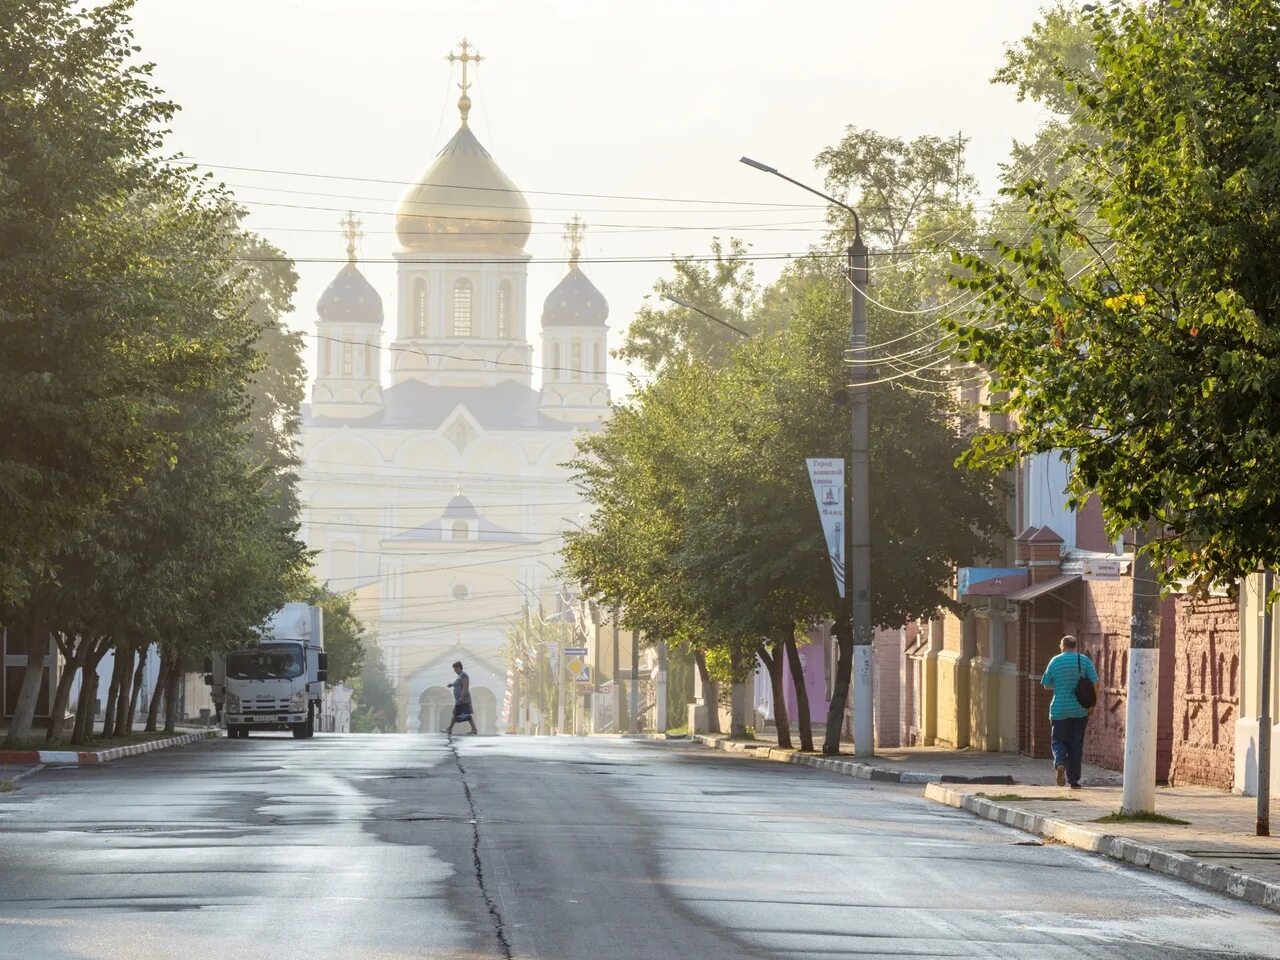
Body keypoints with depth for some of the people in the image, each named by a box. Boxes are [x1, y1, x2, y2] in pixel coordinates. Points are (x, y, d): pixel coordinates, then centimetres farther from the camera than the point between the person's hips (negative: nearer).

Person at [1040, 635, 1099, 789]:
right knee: (1076, 745, 9)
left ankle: (1060, 763, -22)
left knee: (1058, 740, 9)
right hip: (1080, 711, 1)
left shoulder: (1055, 661, -1)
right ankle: (1073, 780, 9)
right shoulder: (1084, 660, -2)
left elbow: (1046, 685, 5)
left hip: (1059, 710, -1)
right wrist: (1092, 704, 2)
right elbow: (1095, 683, -7)